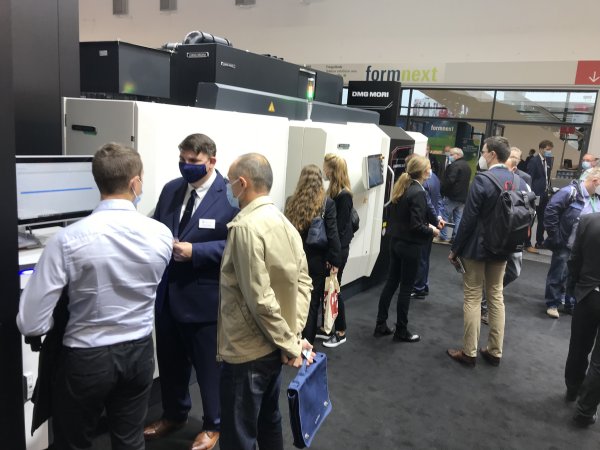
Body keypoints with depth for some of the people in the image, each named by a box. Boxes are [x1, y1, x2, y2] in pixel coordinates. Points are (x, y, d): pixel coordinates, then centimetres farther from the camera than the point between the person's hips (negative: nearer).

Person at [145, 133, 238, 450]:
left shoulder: (231, 195, -14)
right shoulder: (170, 189, 7)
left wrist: (194, 251, -24)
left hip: (204, 297, -6)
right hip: (167, 293, 6)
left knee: (209, 366, 13)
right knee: (170, 362, 22)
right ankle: (174, 415, 47)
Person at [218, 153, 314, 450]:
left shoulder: (245, 227, -21)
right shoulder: (285, 223, 5)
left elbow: (260, 298, -24)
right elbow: (303, 282, 5)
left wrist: (289, 343, -14)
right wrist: (295, 334, 1)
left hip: (246, 351, -9)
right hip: (273, 347, 9)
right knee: (269, 420, 25)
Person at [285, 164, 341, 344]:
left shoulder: (291, 202, -1)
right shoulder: (327, 202, -10)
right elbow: (332, 234, -12)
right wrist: (334, 261, -6)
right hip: (317, 260, -3)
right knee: (312, 302, 7)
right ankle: (307, 342, 14)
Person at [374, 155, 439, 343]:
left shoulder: (401, 188, 6)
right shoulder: (418, 192, -20)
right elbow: (416, 226, -23)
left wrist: (428, 224, 10)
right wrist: (432, 231, -6)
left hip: (396, 241, 8)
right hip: (410, 245, -8)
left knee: (391, 282, 14)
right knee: (406, 287, 3)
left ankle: (380, 325, 22)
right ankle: (401, 331, 16)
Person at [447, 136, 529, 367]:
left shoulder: (482, 180, -19)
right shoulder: (520, 182, 2)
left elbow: (468, 220, -18)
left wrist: (455, 249, -9)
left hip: (476, 247, -6)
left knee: (472, 298, 4)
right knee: (496, 297, 15)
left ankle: (469, 352, 12)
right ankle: (495, 351, 24)